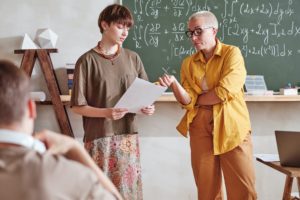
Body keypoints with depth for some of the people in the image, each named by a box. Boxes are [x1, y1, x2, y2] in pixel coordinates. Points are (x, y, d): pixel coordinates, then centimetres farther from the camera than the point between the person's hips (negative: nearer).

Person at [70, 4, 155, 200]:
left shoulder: (133, 58, 7)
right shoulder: (87, 61, -5)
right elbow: (77, 106, -5)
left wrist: (147, 106, -9)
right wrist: (106, 112, -20)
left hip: (129, 135, 4)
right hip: (99, 138, -4)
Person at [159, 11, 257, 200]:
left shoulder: (232, 53, -1)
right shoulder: (188, 63, 11)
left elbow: (224, 92, -13)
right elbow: (187, 101, 0)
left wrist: (197, 99, 0)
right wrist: (174, 84, -18)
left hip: (231, 126, -3)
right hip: (200, 128, 4)